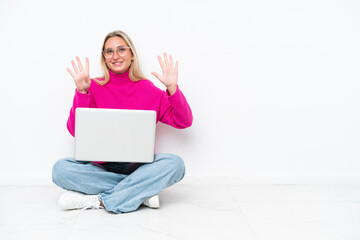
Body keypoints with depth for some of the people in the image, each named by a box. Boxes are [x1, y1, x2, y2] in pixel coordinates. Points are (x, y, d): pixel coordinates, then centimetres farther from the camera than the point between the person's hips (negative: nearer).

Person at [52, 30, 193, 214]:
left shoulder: (149, 90, 5)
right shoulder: (94, 87, 4)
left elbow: (184, 122, 0)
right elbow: (75, 131, -5)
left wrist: (172, 88, -12)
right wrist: (81, 91, -14)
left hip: (137, 166, 0)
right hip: (100, 167, 1)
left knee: (175, 163, -27)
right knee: (60, 168, -26)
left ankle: (100, 200, -24)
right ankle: (142, 192, -21)